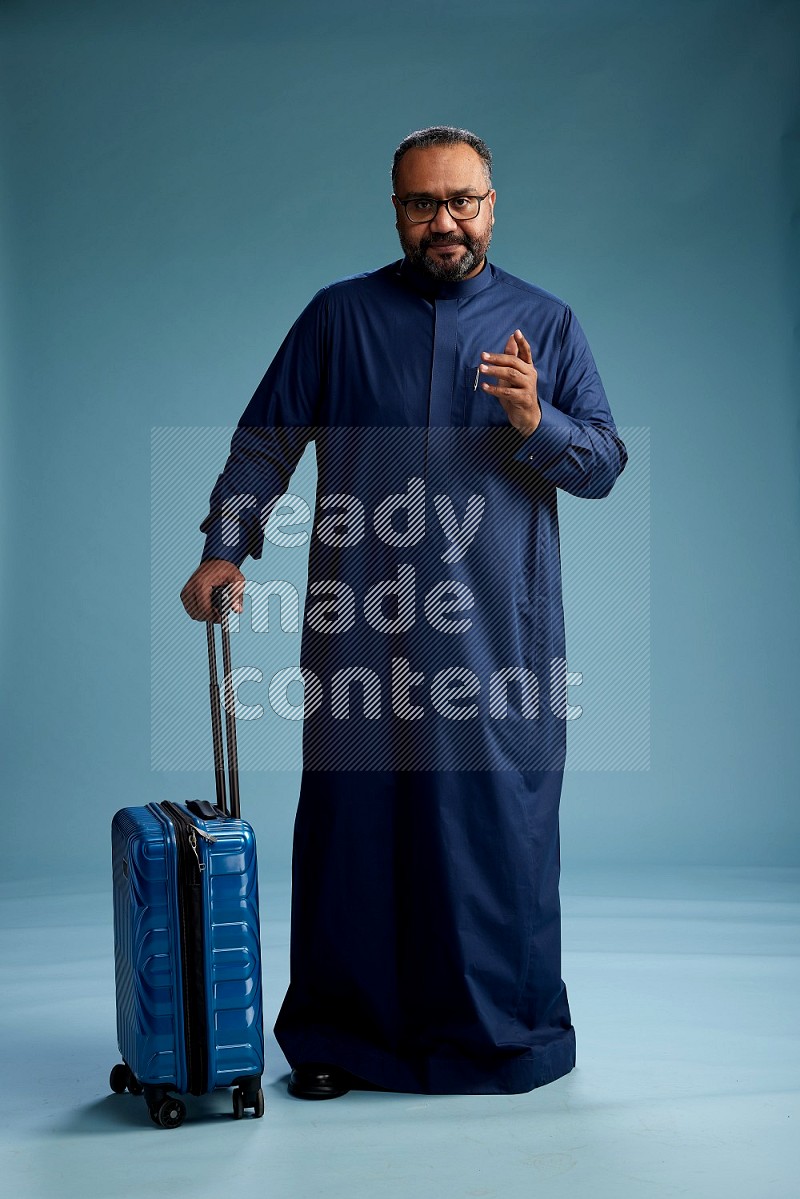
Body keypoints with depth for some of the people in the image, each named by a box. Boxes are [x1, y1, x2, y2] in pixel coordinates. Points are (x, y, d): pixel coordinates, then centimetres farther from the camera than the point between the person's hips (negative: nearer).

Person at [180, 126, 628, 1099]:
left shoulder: (546, 323, 11)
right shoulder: (339, 315, 10)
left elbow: (605, 464, 6)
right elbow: (265, 442, 8)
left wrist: (536, 422, -14)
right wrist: (224, 547, -6)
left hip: (499, 626, 0)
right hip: (361, 624, 0)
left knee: (501, 822, 1)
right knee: (353, 819, 3)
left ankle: (505, 1034, 17)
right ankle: (338, 1034, 17)